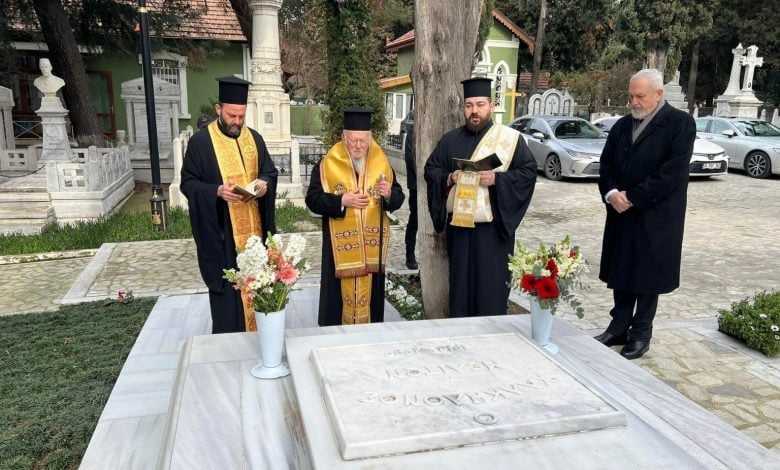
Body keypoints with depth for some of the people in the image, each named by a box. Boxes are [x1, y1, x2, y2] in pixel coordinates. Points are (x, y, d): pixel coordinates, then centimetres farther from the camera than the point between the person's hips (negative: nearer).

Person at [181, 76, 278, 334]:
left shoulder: (254, 138, 9)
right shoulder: (200, 141, -5)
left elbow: (271, 172, 15)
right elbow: (188, 183, -6)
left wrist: (264, 183, -9)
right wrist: (217, 191, -24)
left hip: (254, 227, 4)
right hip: (221, 230, -4)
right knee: (227, 286, 0)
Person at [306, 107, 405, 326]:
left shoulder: (382, 162, 5)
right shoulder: (327, 165, -4)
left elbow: (399, 197, 5)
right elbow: (313, 199, -7)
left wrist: (389, 194, -18)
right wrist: (341, 201, -20)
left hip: (372, 245, 3)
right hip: (340, 245, -2)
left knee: (370, 293, 10)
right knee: (341, 294, 3)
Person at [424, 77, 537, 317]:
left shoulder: (510, 138, 0)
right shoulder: (451, 140, 11)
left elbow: (529, 171, -4)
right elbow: (430, 169, 14)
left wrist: (497, 178, -18)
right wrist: (448, 178, -6)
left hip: (493, 226, -3)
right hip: (458, 224, 3)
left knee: (491, 286, 2)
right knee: (460, 283, 10)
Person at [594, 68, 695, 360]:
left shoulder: (680, 123, -7)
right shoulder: (622, 125, 11)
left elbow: (673, 171, -16)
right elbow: (606, 165, 9)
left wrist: (632, 198, -17)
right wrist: (611, 193, -10)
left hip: (655, 218, -5)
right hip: (621, 215, 5)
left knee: (647, 276, 5)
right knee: (621, 273, 11)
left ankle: (641, 334, 19)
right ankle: (618, 328, 23)